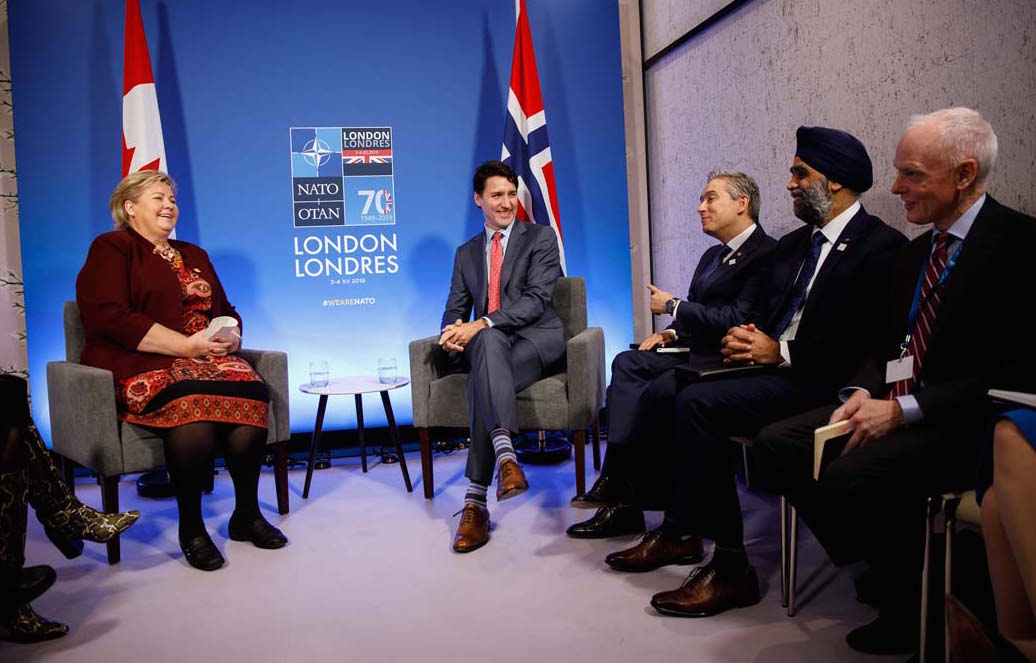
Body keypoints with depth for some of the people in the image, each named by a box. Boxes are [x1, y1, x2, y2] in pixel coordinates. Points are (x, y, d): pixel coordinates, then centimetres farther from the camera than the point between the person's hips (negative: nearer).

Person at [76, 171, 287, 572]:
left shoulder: (193, 256, 26)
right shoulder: (111, 249, 6)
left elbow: (227, 312, 23)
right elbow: (111, 318, -10)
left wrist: (231, 338, -3)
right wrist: (185, 346, -16)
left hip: (209, 358, 5)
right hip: (142, 366, -5)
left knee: (250, 393, -27)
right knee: (190, 404, -37)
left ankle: (247, 515, -13)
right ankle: (191, 529, -22)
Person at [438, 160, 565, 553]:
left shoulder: (541, 238, 6)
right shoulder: (466, 253, 22)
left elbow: (537, 300, -9)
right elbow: (455, 309, 15)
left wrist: (481, 324, -22)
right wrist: (454, 333, -13)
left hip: (537, 339, -3)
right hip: (485, 344, 3)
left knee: (481, 383, -35)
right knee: (489, 340, -38)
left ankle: (475, 501, -38)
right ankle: (505, 454, -52)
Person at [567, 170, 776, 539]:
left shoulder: (765, 253, -10)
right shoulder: (713, 255, 21)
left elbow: (736, 319, -19)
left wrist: (673, 307, -11)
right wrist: (673, 333, 0)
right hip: (698, 351, 9)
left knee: (659, 390, -30)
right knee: (627, 363, -13)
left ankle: (619, 486, -16)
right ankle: (618, 485, -23)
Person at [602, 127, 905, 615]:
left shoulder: (881, 246, -6)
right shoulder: (791, 245, 21)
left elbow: (864, 342, -16)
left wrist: (780, 351, -15)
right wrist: (747, 338, 0)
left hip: (817, 380, -8)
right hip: (770, 364, 8)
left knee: (697, 403, -26)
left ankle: (729, 568, -16)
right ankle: (678, 532, -6)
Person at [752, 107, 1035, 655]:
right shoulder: (916, 251, 16)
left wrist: (902, 410, -21)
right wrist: (862, 394, -4)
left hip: (966, 423, -8)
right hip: (894, 404, 8)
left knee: (850, 477, -31)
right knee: (775, 444, -9)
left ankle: (909, 606, -2)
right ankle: (882, 570, 4)